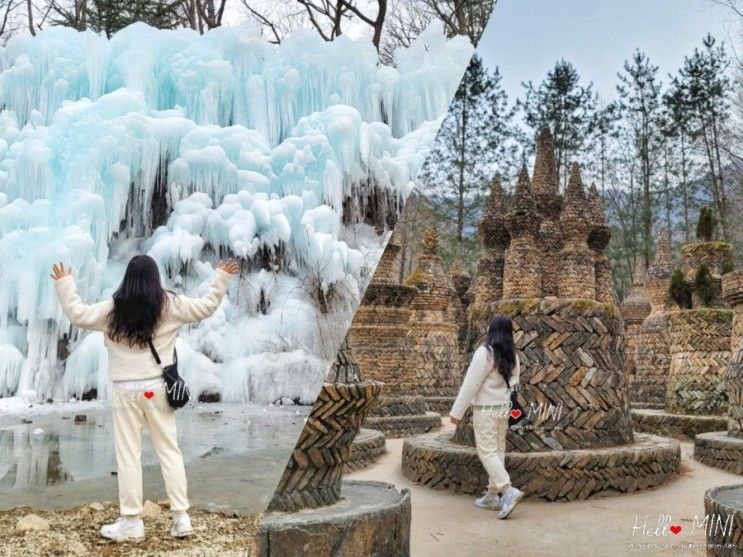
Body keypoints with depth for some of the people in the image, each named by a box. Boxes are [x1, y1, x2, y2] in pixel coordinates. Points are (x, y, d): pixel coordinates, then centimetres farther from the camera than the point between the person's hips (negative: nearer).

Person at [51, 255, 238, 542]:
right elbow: (206, 306, 5)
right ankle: (181, 518, 11)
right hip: (157, 388, 2)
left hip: (126, 389, -1)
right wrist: (222, 278, 18)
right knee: (170, 451, 9)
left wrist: (64, 283, 12)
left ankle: (131, 522, 12)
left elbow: (79, 315, 0)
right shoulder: (170, 305, -1)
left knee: (128, 454, 5)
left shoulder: (114, 308, -5)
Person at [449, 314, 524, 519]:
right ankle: (493, 495, 16)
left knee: (487, 451, -4)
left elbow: (471, 384, -16)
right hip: (504, 408, 7)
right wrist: (507, 406, 18)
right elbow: (513, 384, 9)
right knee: (498, 450, 11)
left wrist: (457, 411, -10)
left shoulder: (485, 352, -17)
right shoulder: (512, 356, 4)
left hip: (486, 409, -7)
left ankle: (508, 490, -15)